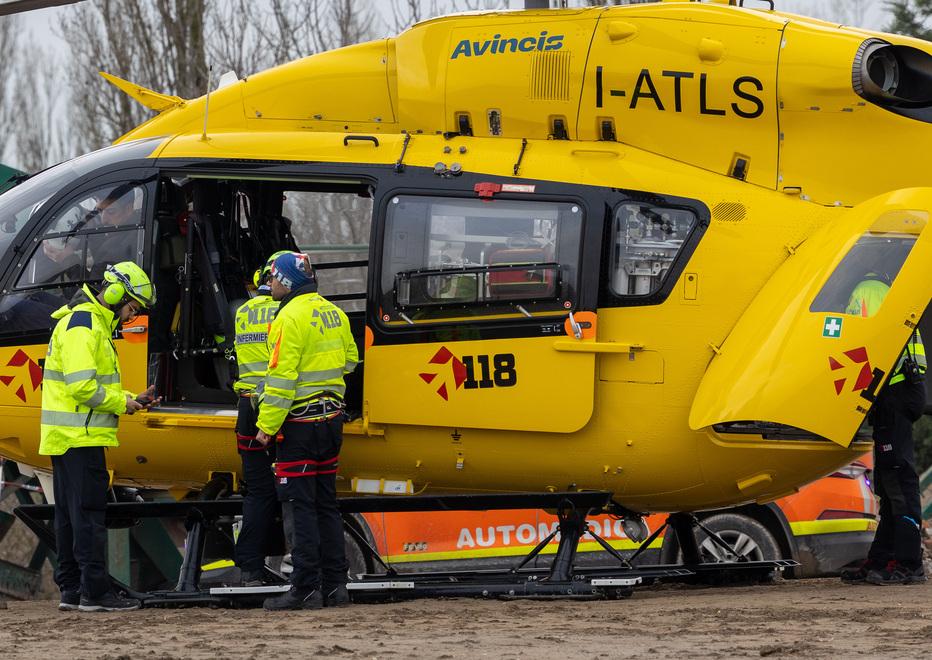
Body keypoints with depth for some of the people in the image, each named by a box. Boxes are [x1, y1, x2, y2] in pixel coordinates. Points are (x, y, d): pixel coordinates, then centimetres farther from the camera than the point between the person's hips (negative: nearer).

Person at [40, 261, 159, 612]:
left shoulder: (96, 324, 20)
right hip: (80, 436, -11)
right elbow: (81, 386, -23)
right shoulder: (82, 325, -14)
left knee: (69, 513, 11)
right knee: (88, 512, -9)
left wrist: (131, 399, 10)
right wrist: (121, 403, -11)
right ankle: (94, 592, -9)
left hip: (66, 437, 11)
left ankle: (71, 589, 15)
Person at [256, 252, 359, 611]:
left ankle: (305, 589, -6)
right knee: (326, 503, 14)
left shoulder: (291, 317, -16)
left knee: (302, 506, -5)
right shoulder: (333, 313, 10)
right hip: (331, 418, 8)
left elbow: (282, 377, -19)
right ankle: (334, 585, 14)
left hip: (300, 423, -8)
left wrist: (267, 425, -16)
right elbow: (349, 360, 20)